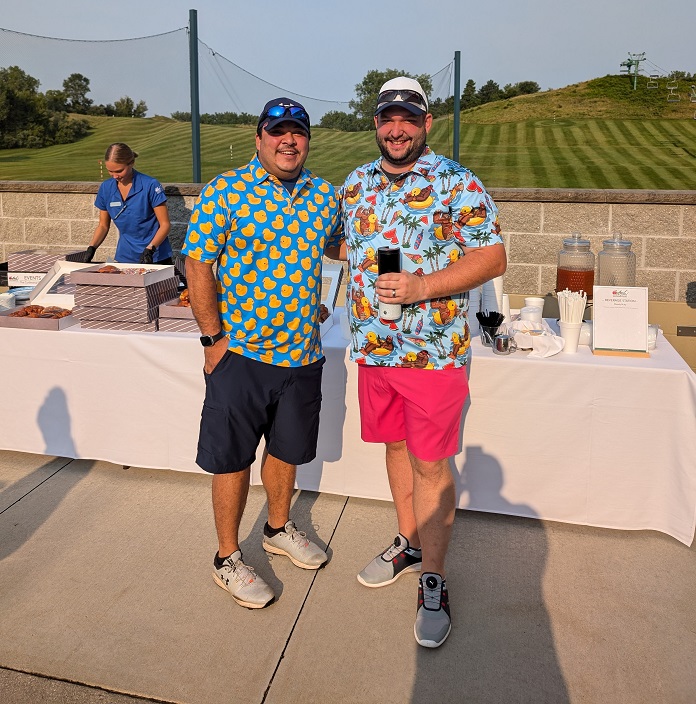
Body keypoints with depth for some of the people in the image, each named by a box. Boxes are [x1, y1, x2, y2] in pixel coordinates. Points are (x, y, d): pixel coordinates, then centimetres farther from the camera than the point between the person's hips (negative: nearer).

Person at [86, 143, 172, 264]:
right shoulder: (106, 188, 1)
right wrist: (92, 247, -5)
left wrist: (150, 249, -24)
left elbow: (165, 225, -12)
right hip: (125, 258, 4)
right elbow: (103, 226, 11)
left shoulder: (150, 185, -13)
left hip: (155, 258, -4)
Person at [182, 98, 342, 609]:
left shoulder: (325, 196, 5)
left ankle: (279, 528, 42)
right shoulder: (225, 192, -9)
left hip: (303, 352, 5)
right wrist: (214, 338, -11)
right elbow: (198, 265, -9)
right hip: (240, 352, -4)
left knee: (287, 449, 19)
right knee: (232, 457, 7)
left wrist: (311, 314, 12)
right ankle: (227, 557, 25)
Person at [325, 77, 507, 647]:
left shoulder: (457, 183, -7)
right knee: (395, 444, 17)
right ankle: (409, 543, 37)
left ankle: (433, 582, 17)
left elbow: (492, 257, -12)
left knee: (430, 464, 1)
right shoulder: (356, 183, 11)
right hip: (373, 344, 6)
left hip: (433, 349, -5)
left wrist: (423, 286, -22)